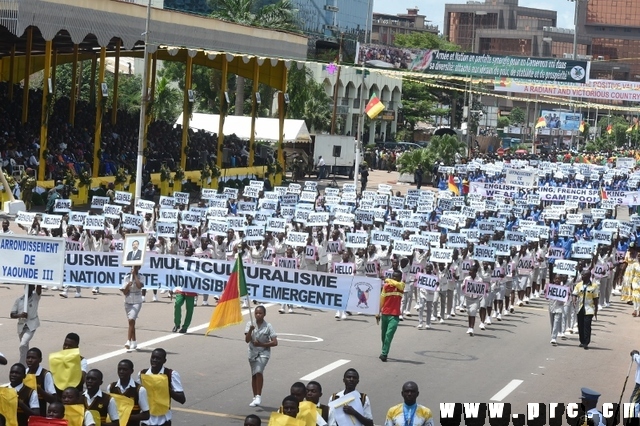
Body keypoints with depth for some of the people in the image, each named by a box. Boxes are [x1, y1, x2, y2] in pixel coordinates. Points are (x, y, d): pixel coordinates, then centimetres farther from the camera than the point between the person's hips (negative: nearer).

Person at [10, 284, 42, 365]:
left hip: (31, 325, -4)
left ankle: (22, 365, -14)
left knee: (23, 345, -23)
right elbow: (12, 315, 0)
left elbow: (39, 287, -20)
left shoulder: (35, 297, -2)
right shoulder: (19, 300, 3)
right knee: (25, 347, 18)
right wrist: (20, 315, -21)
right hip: (21, 325, 4)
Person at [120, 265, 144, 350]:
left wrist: (135, 275, -16)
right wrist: (128, 286, -22)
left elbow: (139, 286, -25)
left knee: (131, 321, -19)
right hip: (128, 302, 3)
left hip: (137, 303, -3)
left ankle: (128, 341, -22)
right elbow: (125, 292, -2)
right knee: (132, 323, 11)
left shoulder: (141, 277, -3)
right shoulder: (126, 277, 1)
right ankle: (134, 343, 20)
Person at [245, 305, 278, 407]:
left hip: (264, 353, -3)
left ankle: (258, 396, -21)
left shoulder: (268, 326, -8)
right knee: (254, 375, 11)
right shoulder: (250, 324, -2)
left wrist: (262, 344, -20)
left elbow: (275, 342, -10)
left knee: (259, 371, -24)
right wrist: (250, 330, -26)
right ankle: (255, 398, 23)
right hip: (253, 353, 3)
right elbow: (247, 340, -10)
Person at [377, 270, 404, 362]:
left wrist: (388, 280, -9)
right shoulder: (386, 286, 4)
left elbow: (396, 284, -27)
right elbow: (381, 299, 10)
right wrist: (378, 313, 10)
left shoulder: (401, 285, -2)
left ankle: (384, 354, -16)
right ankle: (384, 352, 29)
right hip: (384, 314, 3)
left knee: (389, 334, -15)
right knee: (384, 335, 13)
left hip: (395, 315, -3)